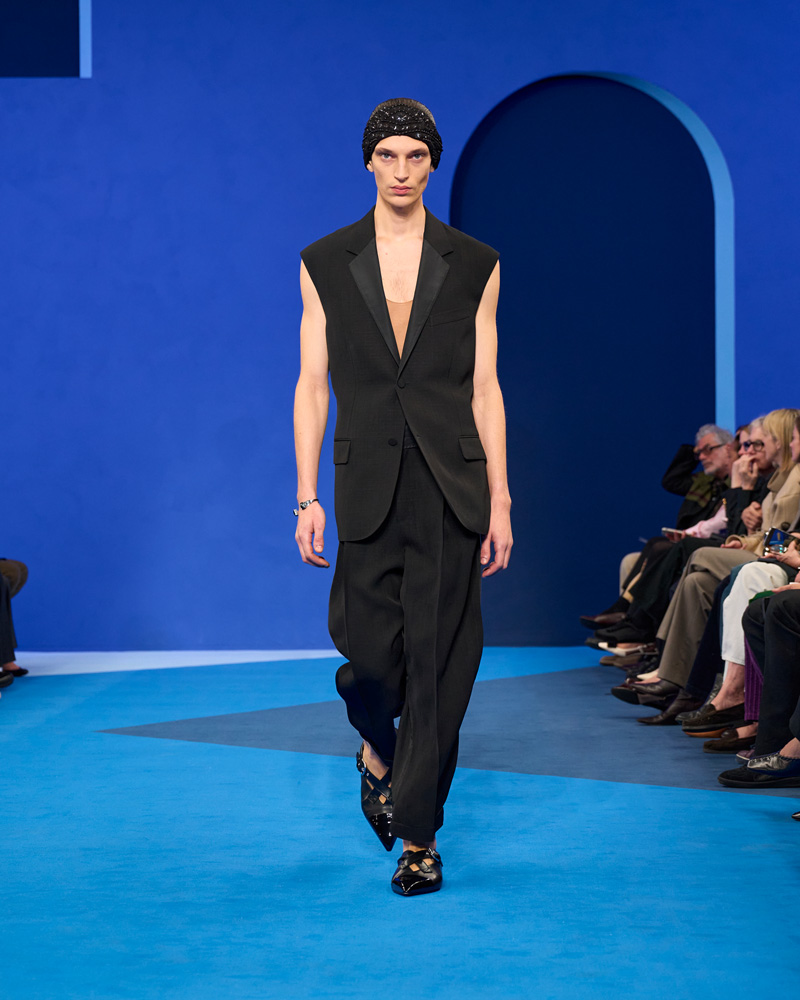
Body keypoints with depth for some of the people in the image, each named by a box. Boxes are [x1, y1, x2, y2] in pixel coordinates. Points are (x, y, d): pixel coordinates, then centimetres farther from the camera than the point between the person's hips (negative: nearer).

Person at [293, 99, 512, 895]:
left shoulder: (474, 266, 5)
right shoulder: (325, 264, 5)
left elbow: (485, 389, 4)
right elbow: (312, 387, 4)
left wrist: (499, 501, 0)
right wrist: (307, 497, -3)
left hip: (450, 485, 0)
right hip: (368, 487, 0)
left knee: (438, 661, -1)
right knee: (371, 655, -1)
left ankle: (419, 837, 9)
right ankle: (377, 752, 35)